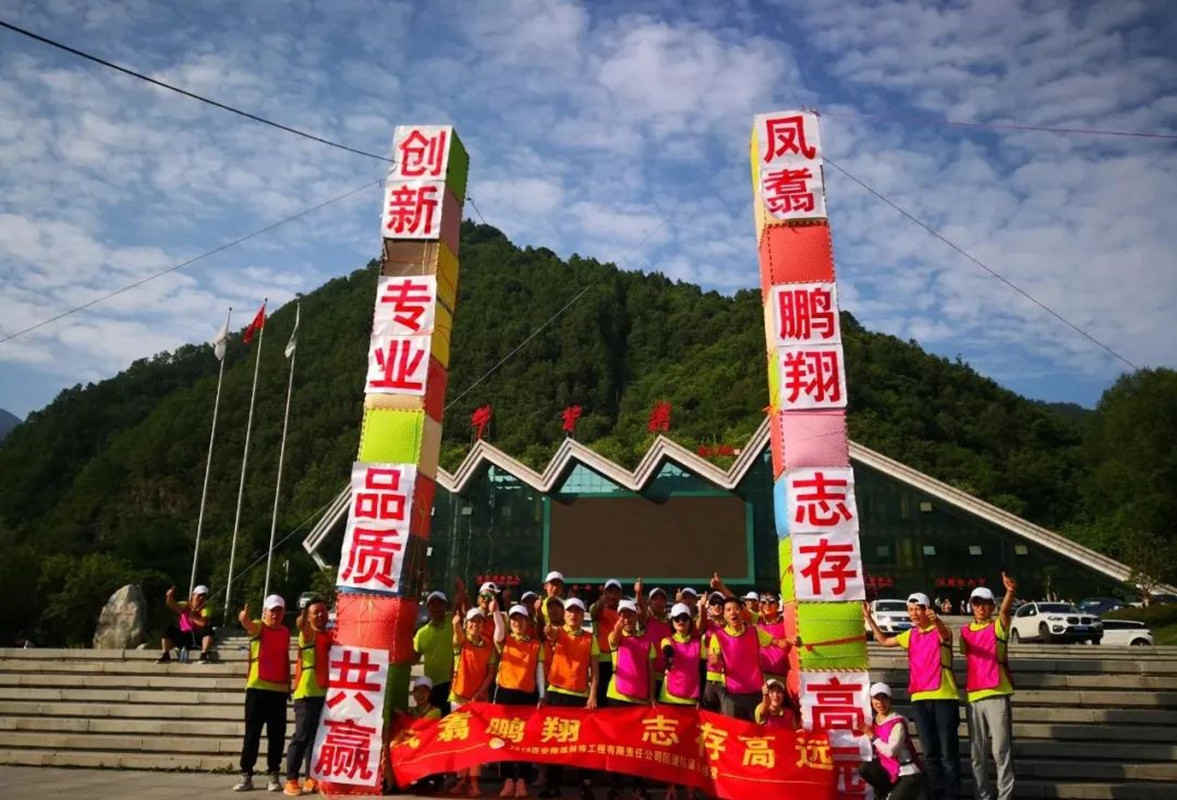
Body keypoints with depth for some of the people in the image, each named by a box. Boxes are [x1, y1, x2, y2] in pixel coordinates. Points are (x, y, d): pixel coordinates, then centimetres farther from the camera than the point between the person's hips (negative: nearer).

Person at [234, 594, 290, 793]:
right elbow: (248, 624, -28)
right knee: (252, 733, 2)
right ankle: (246, 776, 11)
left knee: (277, 735, 5)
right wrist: (244, 617, -52)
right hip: (257, 688, -3)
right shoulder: (258, 627, -3)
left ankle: (274, 776, 13)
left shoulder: (286, 632, 10)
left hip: (280, 689, 3)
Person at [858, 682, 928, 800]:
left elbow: (890, 751, -26)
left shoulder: (897, 723, -17)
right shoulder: (872, 722, 3)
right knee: (864, 768, -20)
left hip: (907, 773, -6)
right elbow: (871, 750, 1)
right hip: (888, 770, 6)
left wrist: (872, 736, -20)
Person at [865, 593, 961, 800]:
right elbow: (884, 641, 26)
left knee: (948, 751, -2)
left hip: (944, 697, -6)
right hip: (919, 699, 6)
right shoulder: (910, 635, 13)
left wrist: (937, 620, -55)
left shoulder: (939, 631, -7)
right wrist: (869, 618, 18)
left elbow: (944, 634, -32)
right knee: (930, 752, 10)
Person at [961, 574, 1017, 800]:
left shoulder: (998, 626, -3)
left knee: (1001, 750, -2)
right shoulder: (965, 631, 10)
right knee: (977, 753, 10)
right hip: (973, 696, 4)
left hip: (997, 695, -4)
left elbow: (1005, 610, -23)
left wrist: (1010, 591, -41)